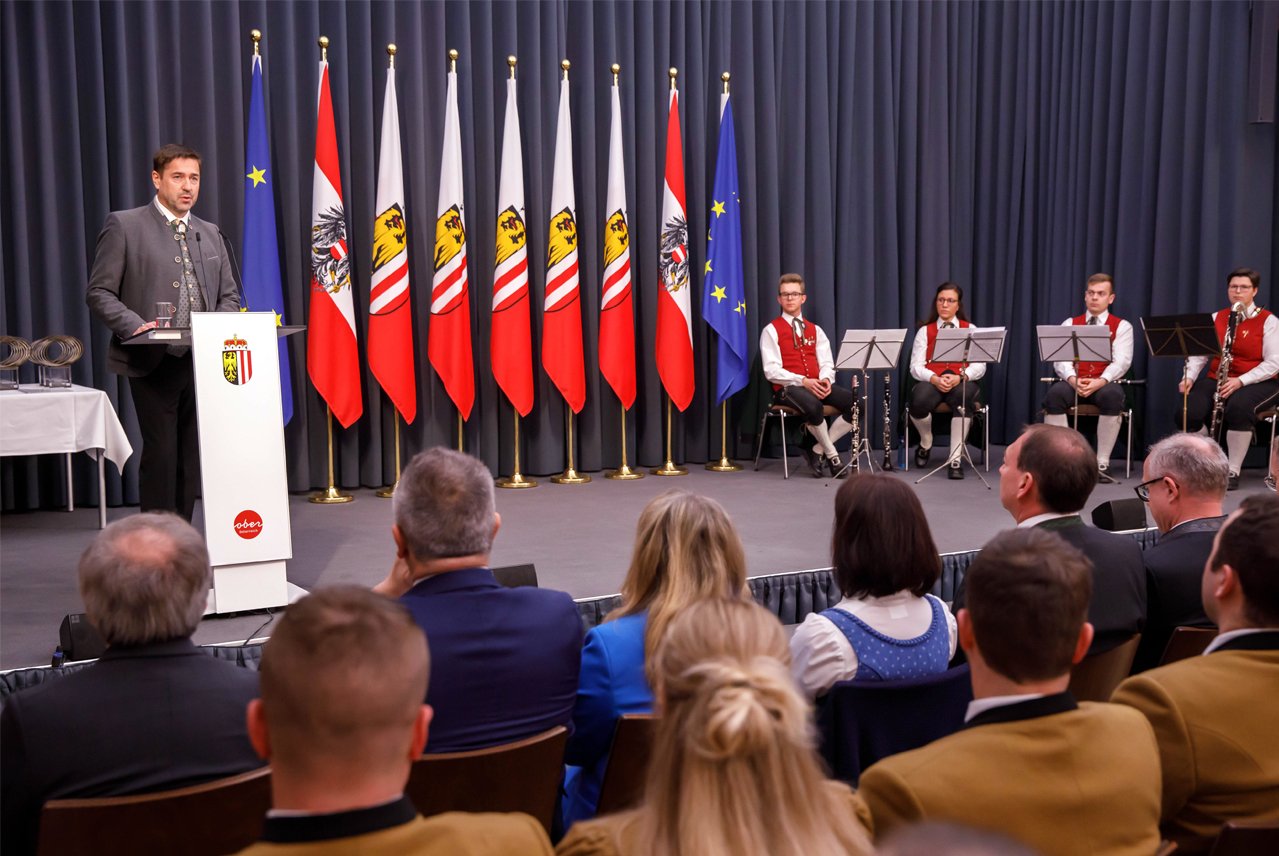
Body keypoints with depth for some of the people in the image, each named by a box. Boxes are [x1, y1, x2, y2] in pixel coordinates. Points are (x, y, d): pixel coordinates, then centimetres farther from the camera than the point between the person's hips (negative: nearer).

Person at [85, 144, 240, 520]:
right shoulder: (124, 226, 0)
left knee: (191, 457, 7)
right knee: (161, 453, -6)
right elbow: (99, 292, -3)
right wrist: (135, 326, -19)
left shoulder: (210, 233, 16)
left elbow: (229, 295, 18)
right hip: (153, 361, -5)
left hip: (203, 361, 5)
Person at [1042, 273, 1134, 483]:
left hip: (1104, 385, -1)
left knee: (1112, 395, -37)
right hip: (1073, 383, 2)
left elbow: (1121, 361, -7)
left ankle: (1102, 464, -29)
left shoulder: (1122, 326, 8)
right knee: (1055, 393, -33)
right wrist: (1073, 380, -21)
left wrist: (1099, 382, -26)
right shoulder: (1069, 324, 13)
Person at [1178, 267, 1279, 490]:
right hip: (1217, 379, 4)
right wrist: (1189, 376, -14)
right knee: (1189, 412, -25)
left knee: (1238, 408, -38)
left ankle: (1233, 471, -23)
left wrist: (1241, 381, -23)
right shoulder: (1216, 318, 11)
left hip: (1258, 382, -4)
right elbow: (1199, 352, 6)